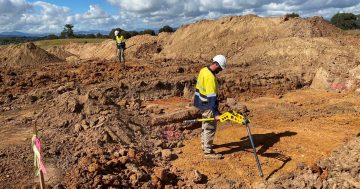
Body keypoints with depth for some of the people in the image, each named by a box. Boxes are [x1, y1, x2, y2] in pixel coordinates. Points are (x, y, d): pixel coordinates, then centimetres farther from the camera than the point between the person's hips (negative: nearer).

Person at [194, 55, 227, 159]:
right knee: (210, 127, 0)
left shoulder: (204, 70, 2)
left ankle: (204, 144, 40)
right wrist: (216, 113, -32)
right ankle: (208, 152, 9)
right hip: (207, 106, -10)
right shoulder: (210, 77, -27)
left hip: (201, 103, 10)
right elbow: (211, 97, -31)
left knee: (205, 124, 24)